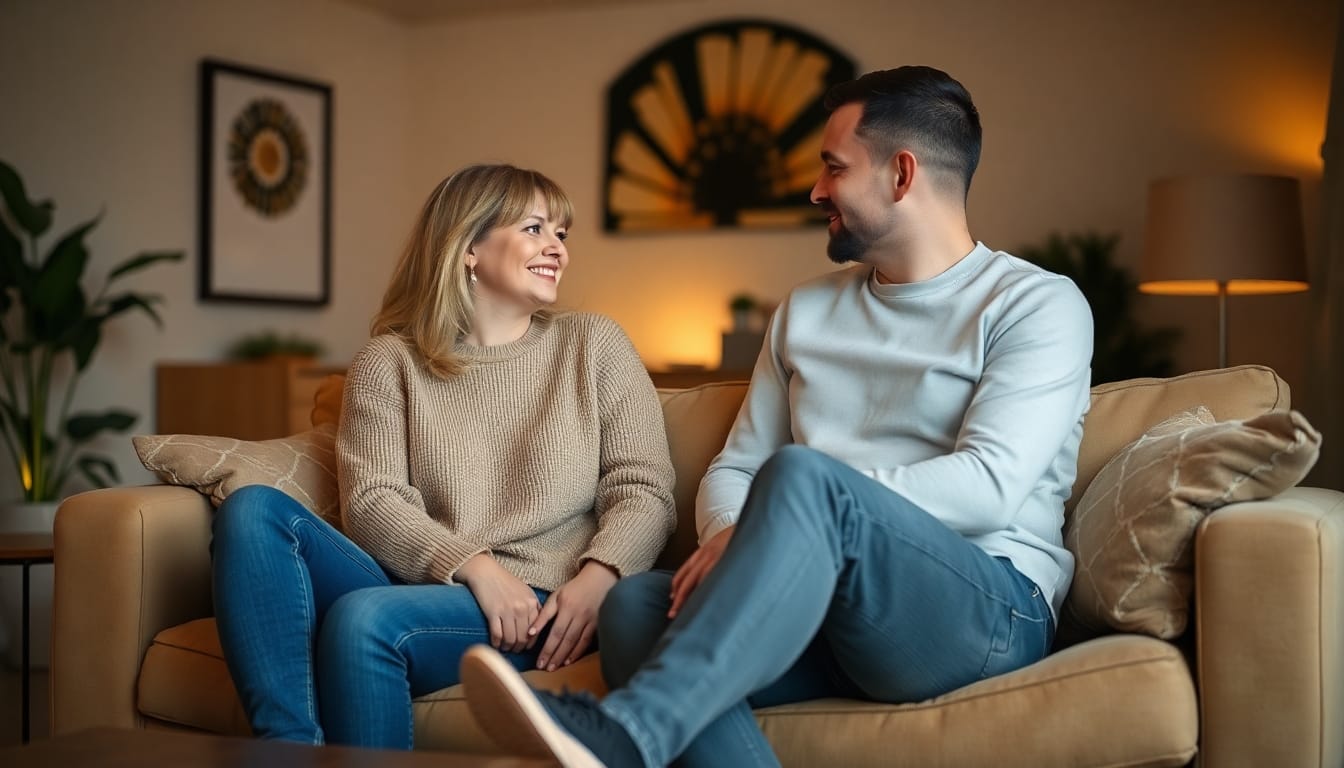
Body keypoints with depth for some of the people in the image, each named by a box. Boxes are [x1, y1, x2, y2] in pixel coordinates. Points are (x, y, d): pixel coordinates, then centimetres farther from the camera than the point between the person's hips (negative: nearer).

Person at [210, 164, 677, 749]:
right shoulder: (389, 362, 12)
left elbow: (645, 490, 6)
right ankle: (289, 748, -34)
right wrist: (476, 567, -17)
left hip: (542, 611, -3)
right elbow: (371, 503, 0)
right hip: (425, 590, 3)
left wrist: (597, 579, -15)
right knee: (253, 510, -21)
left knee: (363, 616, -32)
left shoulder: (594, 345, 13)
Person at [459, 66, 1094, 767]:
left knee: (802, 475, -35)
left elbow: (988, 486, -13)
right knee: (636, 603, -25)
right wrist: (729, 537, -7)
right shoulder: (805, 311, 21)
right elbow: (732, 469, 18)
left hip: (986, 610, -5)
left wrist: (796, 508, -18)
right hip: (829, 608, 5)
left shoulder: (1037, 304, 2)